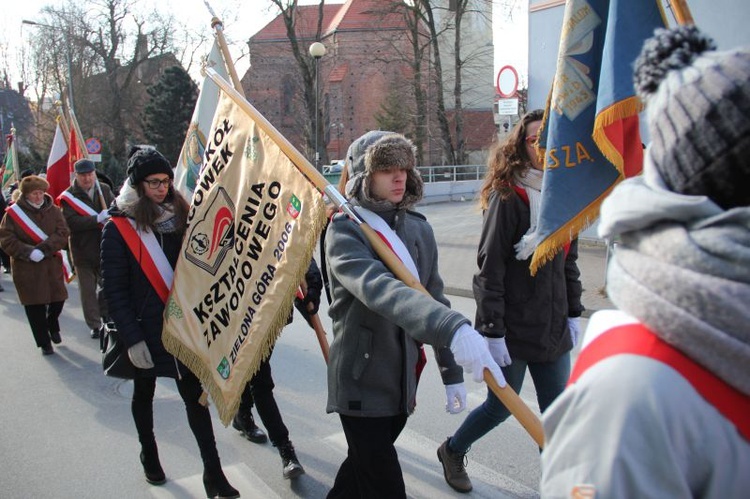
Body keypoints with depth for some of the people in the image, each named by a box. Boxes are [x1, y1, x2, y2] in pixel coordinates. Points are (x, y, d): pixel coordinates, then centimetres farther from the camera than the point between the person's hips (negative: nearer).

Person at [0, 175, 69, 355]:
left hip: (52, 265, 2)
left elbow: (63, 233, -8)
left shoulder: (53, 210, 2)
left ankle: (52, 326, 39)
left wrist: (43, 249, -21)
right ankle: (44, 342, 15)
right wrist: (28, 252, -21)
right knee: (35, 306, 1)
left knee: (58, 299, 7)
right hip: (26, 268, -2)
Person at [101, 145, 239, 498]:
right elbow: (114, 290, -11)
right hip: (144, 328, -2)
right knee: (144, 392, 17)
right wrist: (132, 338, -16)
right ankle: (149, 455, 39)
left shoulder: (178, 216, 3)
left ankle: (213, 470, 5)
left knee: (194, 394, 0)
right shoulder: (119, 227, -9)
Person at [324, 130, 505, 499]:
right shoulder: (345, 231, -15)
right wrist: (455, 329, -48)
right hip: (361, 384, -6)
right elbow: (380, 289, -34)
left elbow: (433, 297, 12)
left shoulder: (419, 229, 4)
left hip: (403, 382, 6)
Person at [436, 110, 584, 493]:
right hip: (513, 330, -6)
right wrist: (492, 330, -19)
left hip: (554, 328, 6)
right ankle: (452, 451, 39)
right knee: (501, 406, 11)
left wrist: (573, 313, 15)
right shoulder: (507, 197, -14)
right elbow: (490, 269, -17)